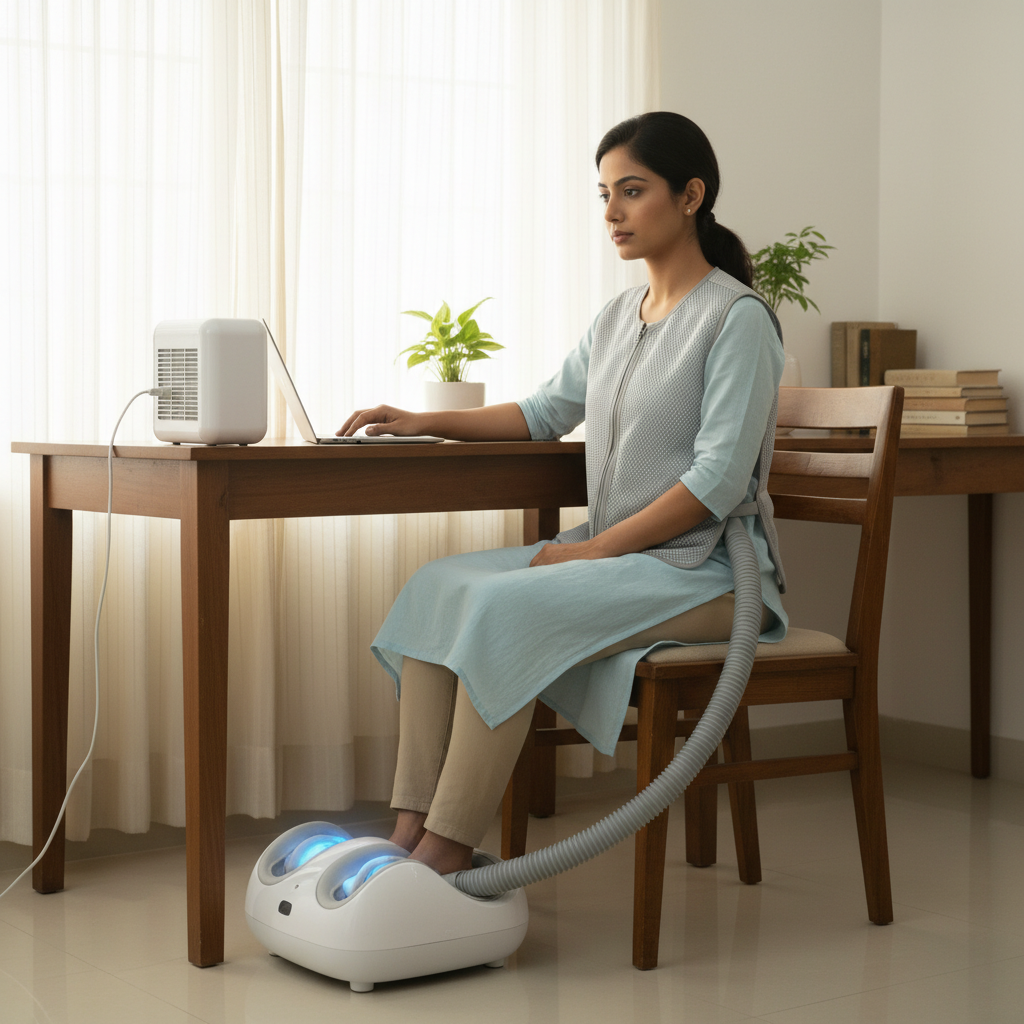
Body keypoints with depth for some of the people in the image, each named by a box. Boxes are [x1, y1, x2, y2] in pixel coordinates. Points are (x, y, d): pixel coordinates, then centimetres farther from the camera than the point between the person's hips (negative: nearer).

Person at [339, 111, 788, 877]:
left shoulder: (737, 317, -10)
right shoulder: (618, 318, 15)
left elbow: (718, 479, -18)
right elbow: (546, 413, 25)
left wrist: (593, 550, -18)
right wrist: (422, 423, 13)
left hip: (703, 566, -8)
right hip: (615, 555, 8)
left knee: (506, 607, -28)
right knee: (438, 587, -11)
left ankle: (447, 855, -24)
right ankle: (412, 831, -18)